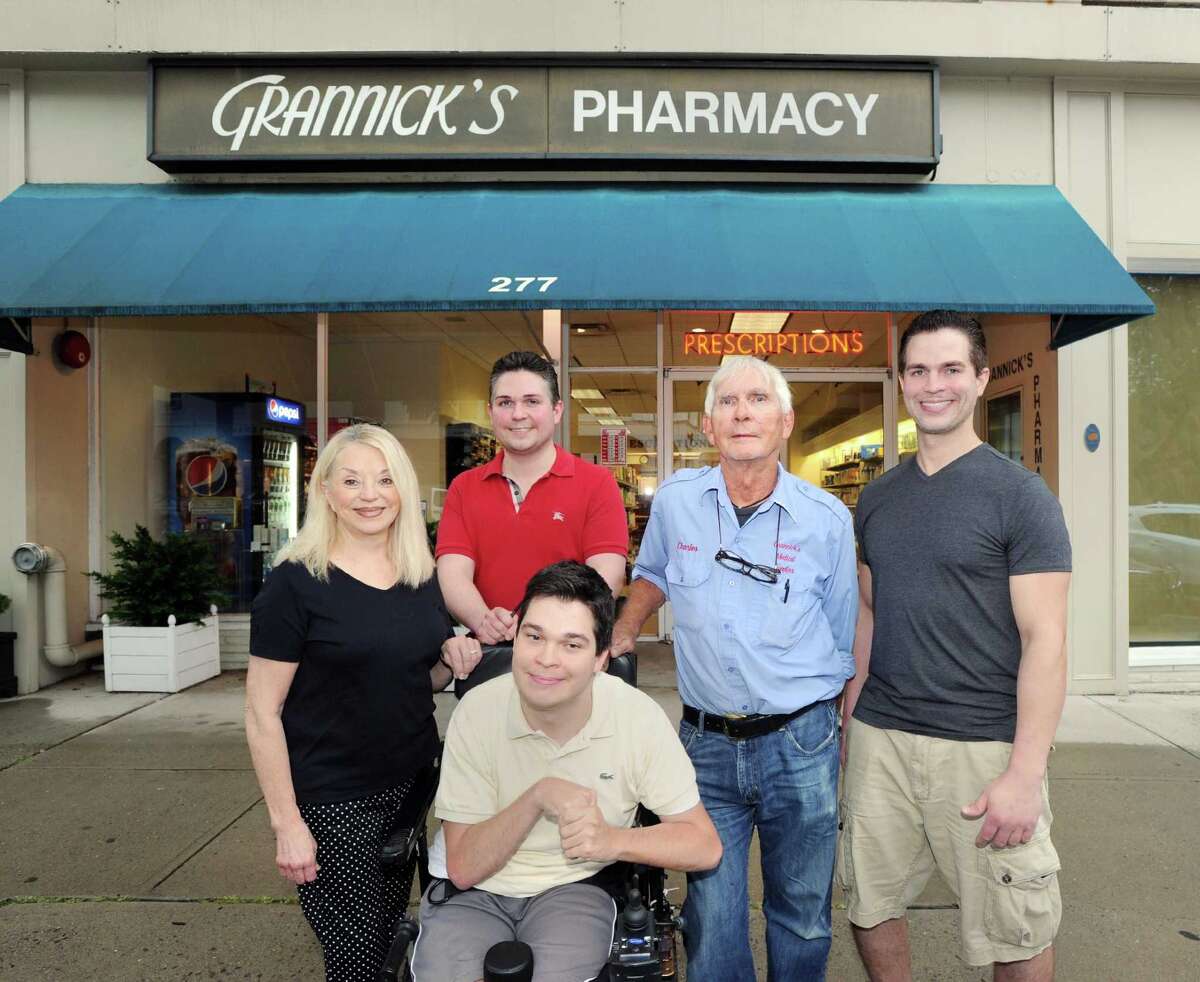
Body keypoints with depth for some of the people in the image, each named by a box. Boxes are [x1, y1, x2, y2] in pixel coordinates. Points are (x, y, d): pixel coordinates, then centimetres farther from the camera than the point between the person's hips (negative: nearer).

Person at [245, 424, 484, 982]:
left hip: (413, 788, 5)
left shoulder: (424, 578, 4)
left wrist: (450, 663, -5)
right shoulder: (295, 584, -13)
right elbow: (262, 713, -11)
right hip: (331, 800, -5)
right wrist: (286, 824, -14)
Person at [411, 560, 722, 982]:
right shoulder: (477, 711, -14)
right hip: (475, 891, 1)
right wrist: (537, 796, -26)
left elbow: (704, 846, -8)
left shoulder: (638, 716, -15)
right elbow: (463, 868, -11)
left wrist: (613, 840, -25)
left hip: (574, 888, 0)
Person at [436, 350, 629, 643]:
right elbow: (453, 574, 0)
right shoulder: (463, 488, 10)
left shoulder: (597, 484, 1)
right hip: (488, 653, 2)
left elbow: (606, 577, -8)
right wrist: (484, 621, -20)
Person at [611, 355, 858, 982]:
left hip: (801, 744, -1)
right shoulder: (674, 502, -2)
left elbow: (848, 646, 2)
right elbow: (652, 575, 20)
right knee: (712, 918, 10)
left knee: (801, 917, 16)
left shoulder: (828, 520, -6)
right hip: (706, 743, 1)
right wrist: (621, 637, 10)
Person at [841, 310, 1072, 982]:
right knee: (871, 906, 14)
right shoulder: (878, 498, 8)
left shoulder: (1019, 495, -7)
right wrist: (851, 719, 10)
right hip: (879, 738, 5)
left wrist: (1025, 774, -16)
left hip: (983, 745, -4)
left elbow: (1045, 639, -11)